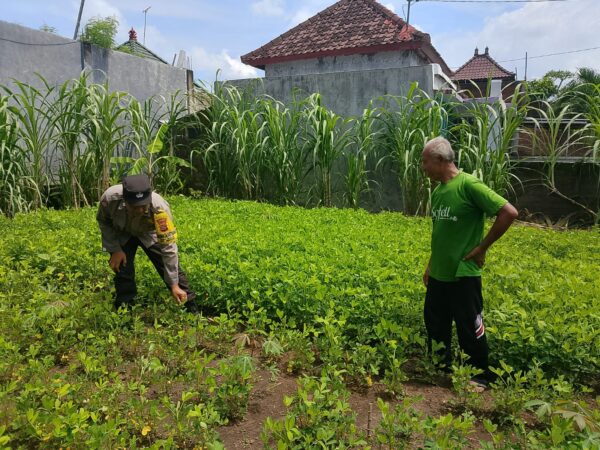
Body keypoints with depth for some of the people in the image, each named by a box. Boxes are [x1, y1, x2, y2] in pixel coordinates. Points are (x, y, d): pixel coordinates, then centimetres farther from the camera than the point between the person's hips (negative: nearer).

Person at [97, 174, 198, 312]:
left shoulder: (159, 208, -42)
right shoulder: (110, 198, -37)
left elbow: (168, 247, -35)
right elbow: (103, 221, -10)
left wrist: (174, 285, -33)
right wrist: (115, 250, -17)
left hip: (149, 233, -1)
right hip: (121, 234, 1)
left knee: (171, 266, -7)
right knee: (122, 270, -11)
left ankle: (191, 308, 6)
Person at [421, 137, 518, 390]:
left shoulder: (468, 185, -17)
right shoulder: (438, 190, 7)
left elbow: (509, 213, -20)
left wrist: (482, 247, -14)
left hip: (463, 274, -8)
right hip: (438, 274, 8)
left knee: (469, 328, 7)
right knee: (435, 322, 18)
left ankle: (479, 376, 27)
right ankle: (439, 367, 38)